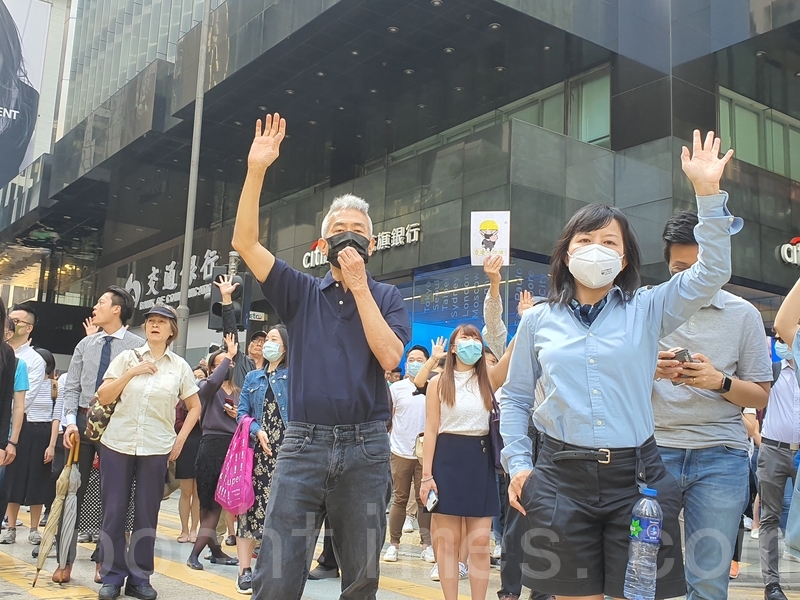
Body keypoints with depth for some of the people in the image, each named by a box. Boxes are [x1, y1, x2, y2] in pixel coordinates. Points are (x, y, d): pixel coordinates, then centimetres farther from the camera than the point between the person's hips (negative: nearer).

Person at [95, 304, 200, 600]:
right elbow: (103, 397, -1)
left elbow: (195, 407, 11)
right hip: (117, 444, 0)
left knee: (147, 514, 4)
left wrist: (180, 439, 2)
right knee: (113, 511, 2)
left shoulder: (179, 366, 5)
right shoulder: (127, 357, 4)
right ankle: (112, 576, 12)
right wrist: (131, 373, -11)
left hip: (156, 449, 0)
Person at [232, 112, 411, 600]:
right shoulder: (301, 292, 9)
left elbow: (388, 356, -10)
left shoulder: (387, 297, 7)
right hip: (304, 442, 0)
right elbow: (245, 243, -2)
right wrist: (257, 170, -11)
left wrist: (360, 287, -10)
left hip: (365, 446, 0)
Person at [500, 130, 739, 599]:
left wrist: (709, 193, -13)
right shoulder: (538, 320, 8)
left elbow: (712, 274, -7)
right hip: (562, 477, 0)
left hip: (636, 474, 0)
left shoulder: (647, 310, 6)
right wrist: (518, 463, 4)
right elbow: (515, 399, 14)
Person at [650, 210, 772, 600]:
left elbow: (761, 397, 7)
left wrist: (719, 381, -13)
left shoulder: (743, 314, 5)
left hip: (721, 455, 0)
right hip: (655, 448, 0)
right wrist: (651, 370, -12)